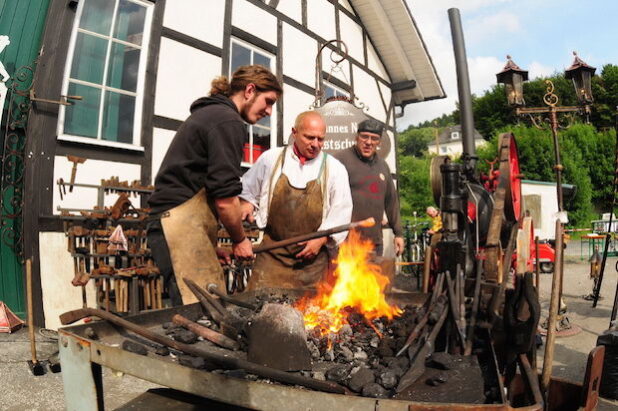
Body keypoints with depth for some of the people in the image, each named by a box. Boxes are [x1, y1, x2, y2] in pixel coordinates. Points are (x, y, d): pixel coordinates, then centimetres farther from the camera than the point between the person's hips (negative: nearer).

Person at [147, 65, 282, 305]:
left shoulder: (207, 113, 25)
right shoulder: (229, 121, -6)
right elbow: (225, 200, -15)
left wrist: (210, 244, 22)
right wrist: (240, 240, 3)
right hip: (183, 225, -10)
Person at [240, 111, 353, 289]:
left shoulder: (335, 169, 2)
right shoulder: (270, 159, 4)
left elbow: (342, 211, 2)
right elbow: (248, 190, 18)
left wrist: (322, 239, -7)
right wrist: (247, 204, -2)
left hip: (313, 255, 0)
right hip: (272, 253, 0)